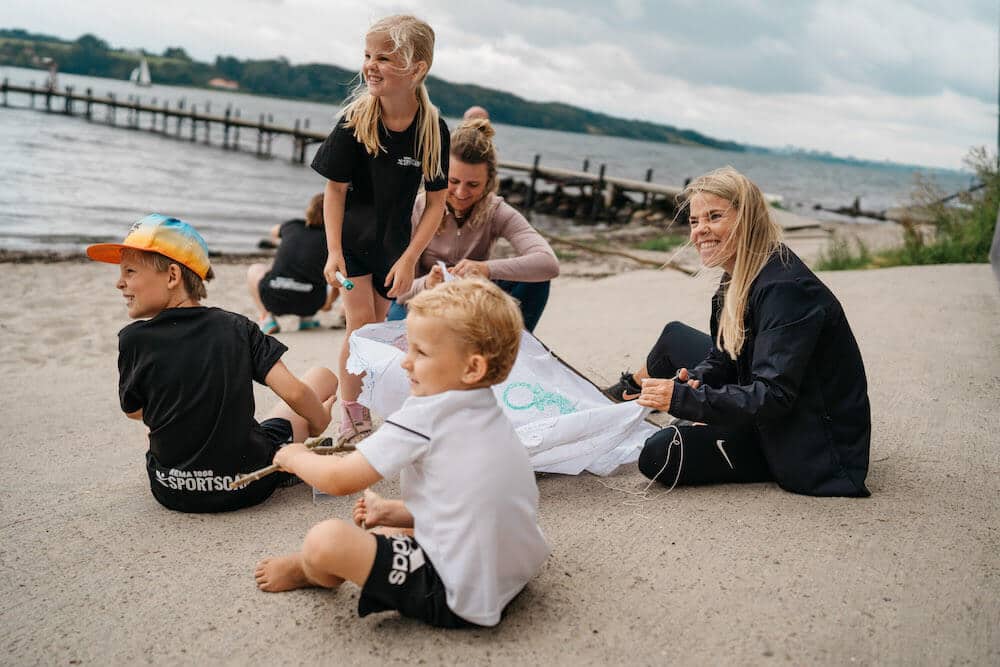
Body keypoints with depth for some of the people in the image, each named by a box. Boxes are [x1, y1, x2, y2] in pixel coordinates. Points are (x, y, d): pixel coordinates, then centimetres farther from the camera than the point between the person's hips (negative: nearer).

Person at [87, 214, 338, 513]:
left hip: (173, 494, 1)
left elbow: (133, 411, 6)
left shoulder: (134, 339, -11)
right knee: (322, 376, 17)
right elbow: (293, 392, -14)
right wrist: (321, 422, 8)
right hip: (249, 487, -1)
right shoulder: (236, 327, -9)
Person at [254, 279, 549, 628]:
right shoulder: (492, 416, 12)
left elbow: (340, 479, -11)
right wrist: (394, 512, 15)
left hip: (458, 599, -10)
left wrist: (294, 456, 8)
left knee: (325, 539, -11)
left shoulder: (425, 415, -16)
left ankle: (307, 570, 18)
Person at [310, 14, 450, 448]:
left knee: (379, 326, 11)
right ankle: (350, 413, 7)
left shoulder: (433, 128, -17)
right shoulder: (355, 122, -20)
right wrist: (334, 251, -17)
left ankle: (365, 406, 30)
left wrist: (409, 258, -14)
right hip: (353, 235, -2)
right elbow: (335, 189, -12)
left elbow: (436, 200, -10)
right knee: (361, 323, -8)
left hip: (395, 241, 2)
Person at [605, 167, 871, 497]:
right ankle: (632, 393, 40)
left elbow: (773, 398, -32)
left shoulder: (785, 289, -28)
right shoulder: (739, 278, 3)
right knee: (674, 337, 12)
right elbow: (722, 358, 11)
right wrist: (694, 382, -11)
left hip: (811, 445, -9)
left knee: (658, 457, -17)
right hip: (766, 408, 9)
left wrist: (683, 398, -32)